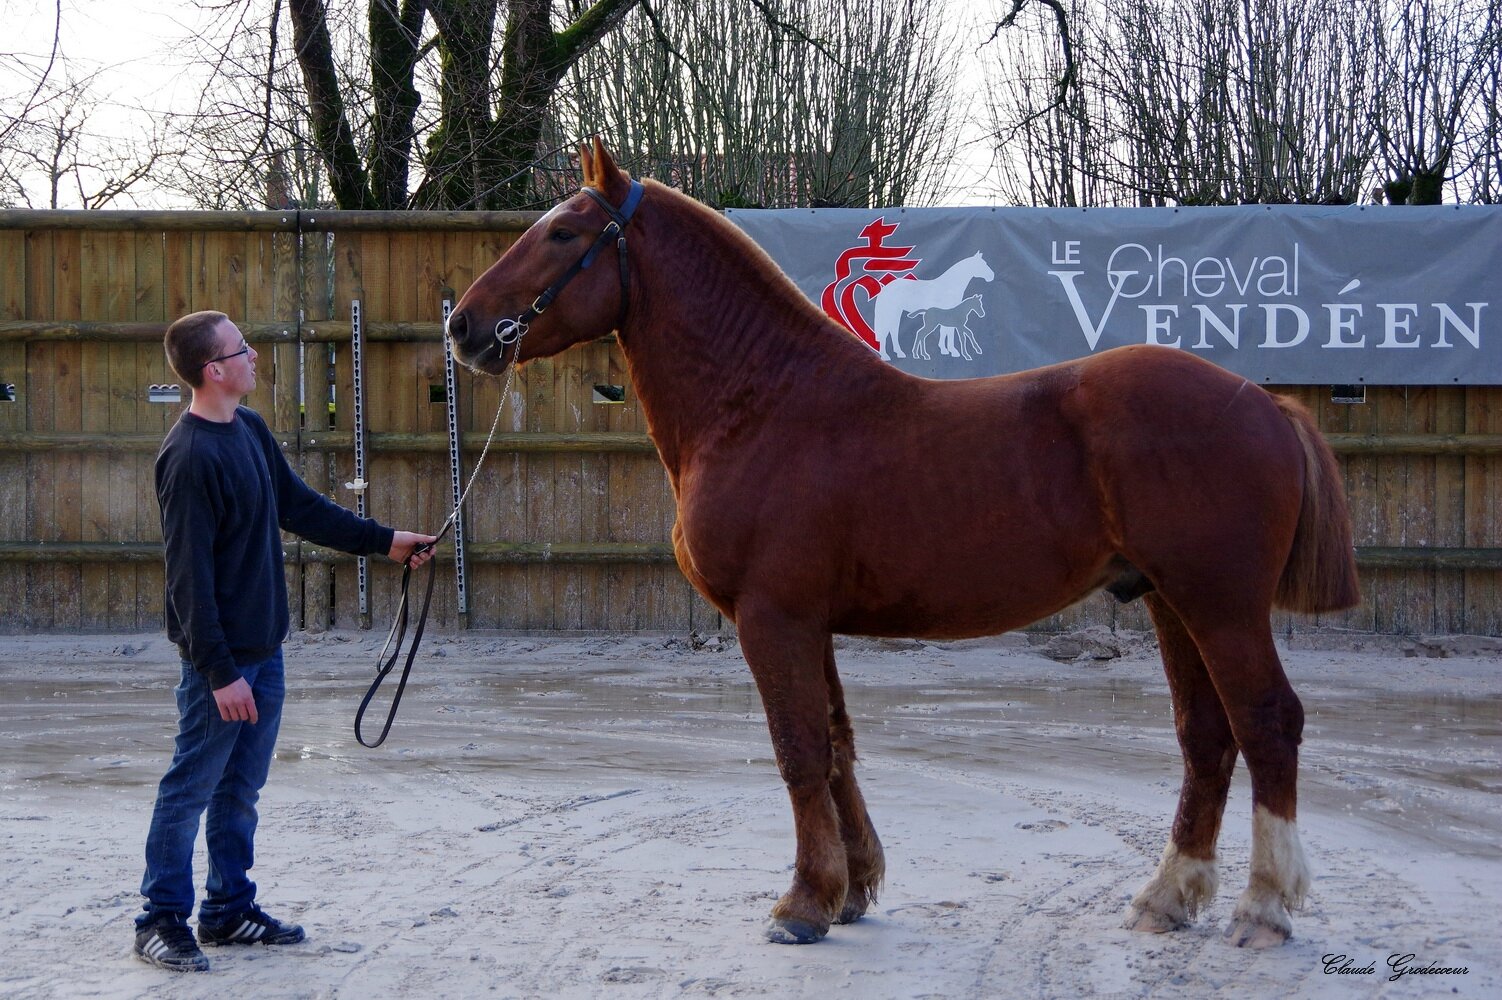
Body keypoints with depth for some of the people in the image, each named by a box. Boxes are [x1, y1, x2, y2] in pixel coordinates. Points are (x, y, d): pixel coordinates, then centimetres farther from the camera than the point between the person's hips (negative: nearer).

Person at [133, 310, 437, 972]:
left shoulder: (250, 430, 8)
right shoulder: (189, 457, -20)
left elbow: (300, 508, 20)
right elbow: (189, 575, -21)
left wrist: (383, 541, 21)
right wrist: (219, 672, -21)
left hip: (264, 648, 9)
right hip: (221, 656, -8)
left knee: (241, 787, 15)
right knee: (191, 789, 2)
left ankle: (230, 910, 26)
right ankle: (162, 920, 12)